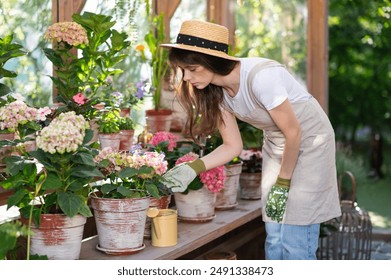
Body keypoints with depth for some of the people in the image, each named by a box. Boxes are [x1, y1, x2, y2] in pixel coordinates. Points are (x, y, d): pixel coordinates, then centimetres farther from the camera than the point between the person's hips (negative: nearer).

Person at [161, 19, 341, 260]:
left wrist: (283, 183, -13)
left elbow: (294, 132, -22)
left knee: (295, 242, -9)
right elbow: (233, 146, -4)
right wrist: (191, 168, -17)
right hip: (276, 146, 7)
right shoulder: (216, 91, -9)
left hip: (310, 140, -7)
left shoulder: (260, 77, -32)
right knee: (274, 238, 6)